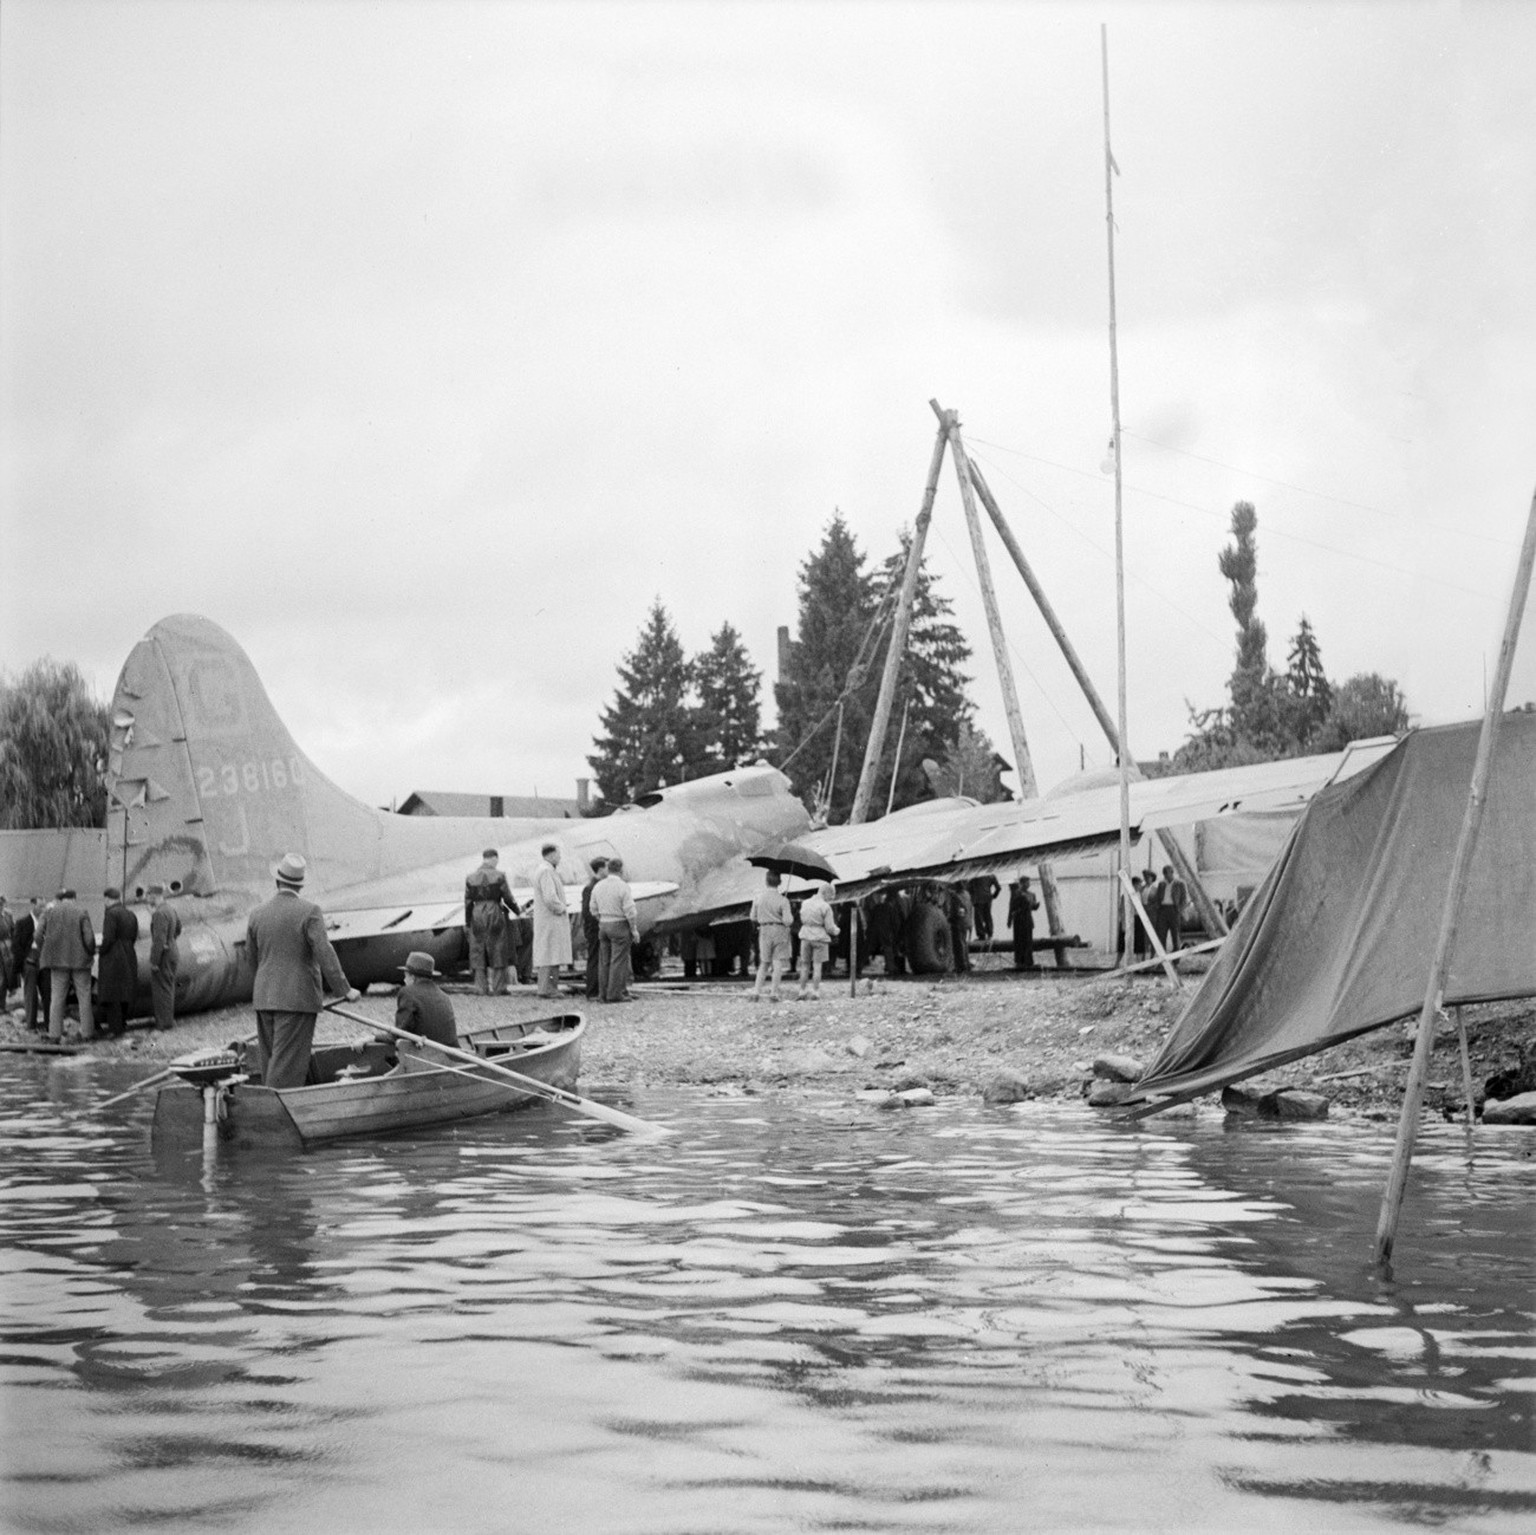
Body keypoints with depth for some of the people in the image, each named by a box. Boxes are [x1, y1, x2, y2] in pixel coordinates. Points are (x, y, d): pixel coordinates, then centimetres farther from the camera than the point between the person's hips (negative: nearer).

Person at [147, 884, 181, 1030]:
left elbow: (159, 940, -24)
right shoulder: (171, 910, 9)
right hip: (172, 951, 9)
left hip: (162, 954, -9)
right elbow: (178, 928, 25)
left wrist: (154, 961, -21)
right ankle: (169, 1017, 27)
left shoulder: (159, 914, -21)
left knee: (162, 988, -2)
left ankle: (164, 1021, 1)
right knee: (168, 987, 18)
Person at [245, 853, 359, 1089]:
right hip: (298, 998, -5)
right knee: (288, 1066, -5)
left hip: (263, 998, 5)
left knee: (272, 1062, 13)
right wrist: (344, 990, -10)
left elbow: (252, 960, 15)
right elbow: (324, 954, -16)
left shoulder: (257, 915, 6)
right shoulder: (309, 912, -10)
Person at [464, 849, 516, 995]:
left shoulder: (471, 878, 2)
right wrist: (517, 911, 16)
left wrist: (467, 923, 12)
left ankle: (481, 987, 5)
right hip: (495, 914, -3)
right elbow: (508, 899, -2)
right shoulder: (499, 876, -7)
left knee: (478, 951, 8)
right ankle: (498, 988, 2)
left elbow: (468, 902, 4)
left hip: (477, 916, 3)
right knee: (498, 951, 4)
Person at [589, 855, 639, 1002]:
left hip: (603, 926, 6)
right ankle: (615, 994, -7)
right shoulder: (623, 886, -13)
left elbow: (594, 910, 10)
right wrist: (634, 930, -7)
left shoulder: (598, 886, 6)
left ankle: (604, 993, 9)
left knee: (604, 961, 8)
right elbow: (630, 911, -15)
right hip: (620, 926, -6)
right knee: (619, 961, -5)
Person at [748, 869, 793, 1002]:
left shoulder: (758, 897, -1)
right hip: (780, 931, -3)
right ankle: (773, 993, -4)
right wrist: (791, 916, 7)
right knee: (778, 963, 1)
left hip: (764, 931, 3)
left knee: (764, 963, 15)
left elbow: (753, 918, 6)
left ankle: (756, 992, 8)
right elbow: (787, 921, -14)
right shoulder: (782, 900, -11)